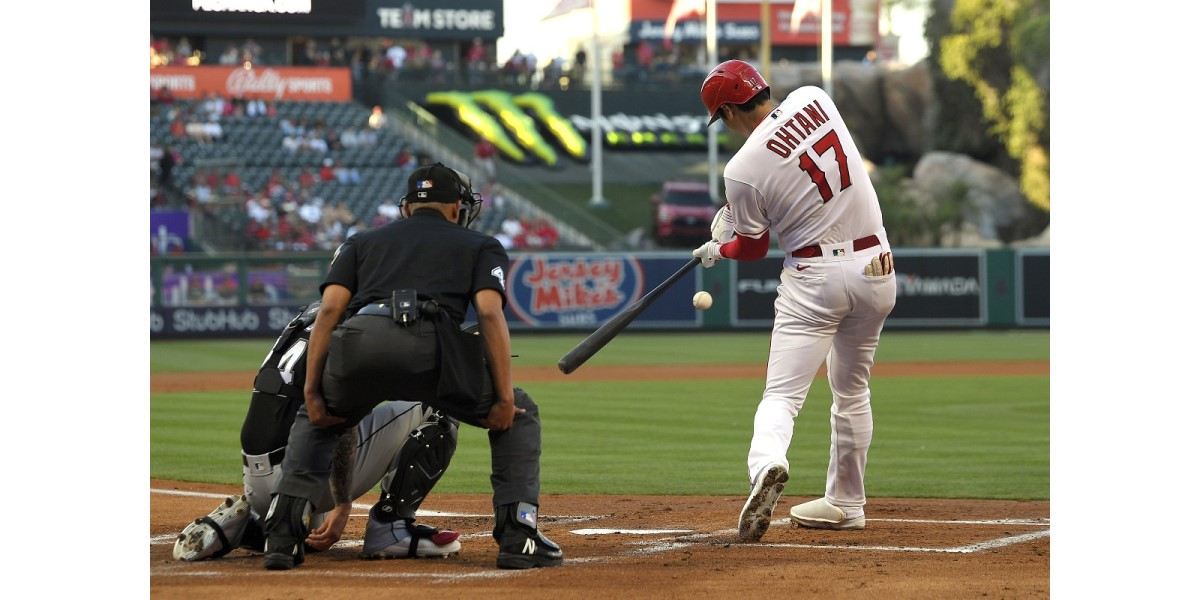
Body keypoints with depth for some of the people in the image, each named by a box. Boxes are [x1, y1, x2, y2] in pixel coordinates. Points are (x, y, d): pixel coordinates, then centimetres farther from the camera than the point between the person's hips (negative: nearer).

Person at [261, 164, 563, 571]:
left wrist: (312, 391, 16)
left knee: (314, 421, 33)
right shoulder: (481, 246, 30)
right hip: (433, 345, -2)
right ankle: (518, 537, 8)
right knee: (520, 415, 23)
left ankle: (283, 537, 16)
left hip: (360, 340, 2)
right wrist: (505, 397, 7)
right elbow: (490, 313, 11)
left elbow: (329, 309, 18)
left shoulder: (361, 242, 35)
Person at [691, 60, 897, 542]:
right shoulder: (814, 99, 0)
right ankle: (845, 502, 27)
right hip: (877, 267, 5)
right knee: (851, 390, 20)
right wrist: (733, 213, 19)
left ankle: (766, 464, -35)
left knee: (782, 394, -6)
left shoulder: (743, 169, -12)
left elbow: (753, 247, 3)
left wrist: (717, 250, 25)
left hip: (814, 275, -5)